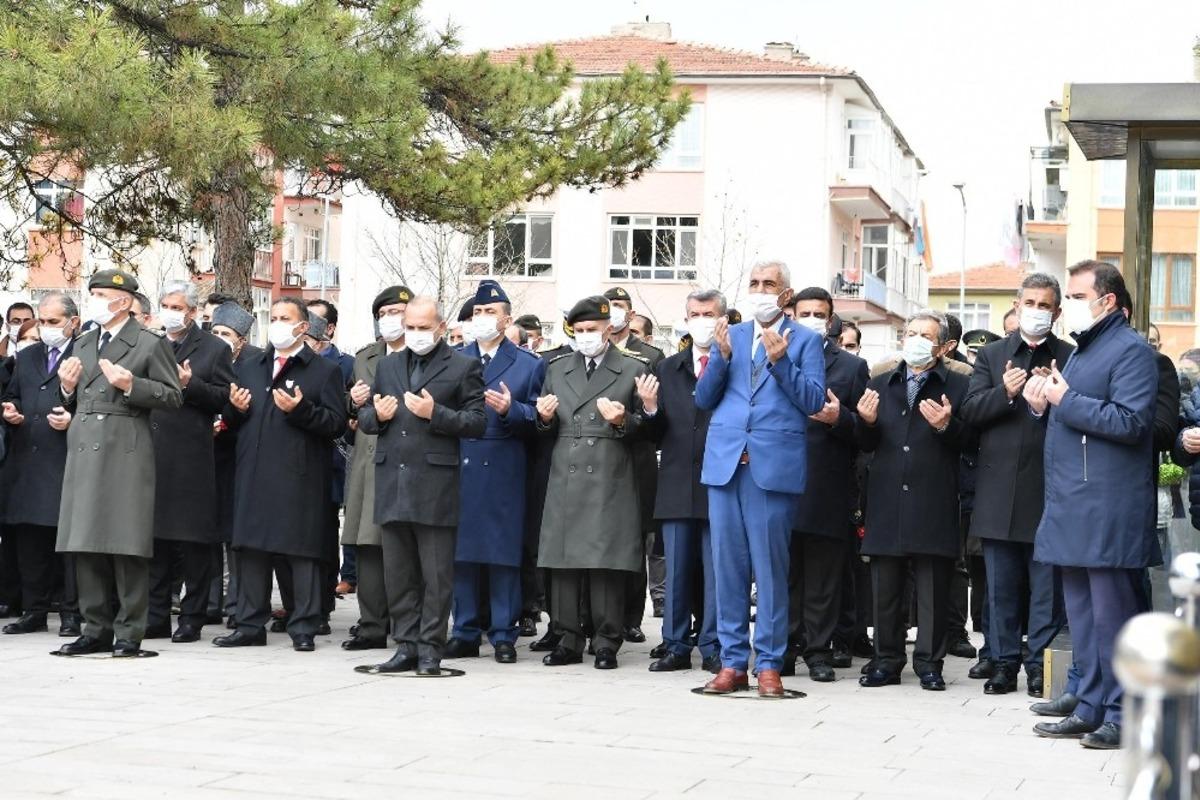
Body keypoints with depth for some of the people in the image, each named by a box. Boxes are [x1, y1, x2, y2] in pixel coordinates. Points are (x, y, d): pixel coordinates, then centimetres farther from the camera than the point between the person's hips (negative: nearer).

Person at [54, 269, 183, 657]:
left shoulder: (150, 345, 1)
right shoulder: (82, 345, 20)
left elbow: (172, 396, -5)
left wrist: (131, 385, -16)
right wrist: (68, 388, 5)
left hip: (126, 454, -6)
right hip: (84, 451, 6)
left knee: (126, 545, -5)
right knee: (85, 547, 6)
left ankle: (129, 633, 2)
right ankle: (97, 629, 14)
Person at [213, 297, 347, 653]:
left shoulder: (325, 370, 4)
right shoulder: (249, 368, 20)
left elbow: (336, 423, -6)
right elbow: (231, 420, 22)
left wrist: (301, 409, -19)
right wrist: (235, 408, 0)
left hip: (301, 480, -5)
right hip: (254, 476, 5)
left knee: (302, 554, -2)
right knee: (251, 550, 6)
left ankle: (303, 628, 4)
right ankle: (251, 625, 13)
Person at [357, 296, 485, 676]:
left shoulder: (464, 367, 2)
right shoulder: (388, 366, 18)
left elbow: (477, 422, -5)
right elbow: (364, 418, 21)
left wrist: (435, 413, -17)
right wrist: (376, 414, -2)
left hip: (436, 484, -5)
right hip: (393, 484, 5)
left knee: (436, 574, -1)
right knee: (398, 573, 8)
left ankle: (430, 648, 5)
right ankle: (406, 645, 15)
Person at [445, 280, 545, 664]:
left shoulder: (529, 365, 8)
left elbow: (536, 418, 0)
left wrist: (510, 409, -17)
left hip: (504, 471, -2)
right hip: (459, 470, 2)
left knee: (503, 553, -1)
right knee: (462, 552, 4)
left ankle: (503, 635, 5)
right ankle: (465, 632, 12)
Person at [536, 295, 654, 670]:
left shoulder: (633, 369, 7)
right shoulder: (557, 369, 18)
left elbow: (644, 426, 5)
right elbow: (547, 429, 20)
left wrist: (623, 420, -14)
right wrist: (545, 418, -2)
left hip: (611, 482, -3)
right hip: (565, 480, 3)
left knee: (608, 563, -4)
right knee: (564, 562, 2)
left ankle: (606, 643, 3)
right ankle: (568, 640, 10)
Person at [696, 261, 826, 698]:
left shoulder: (805, 341, 7)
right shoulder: (730, 335, 17)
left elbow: (814, 401, -4)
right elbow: (703, 399, 11)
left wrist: (780, 360, -15)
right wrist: (721, 357, -5)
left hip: (775, 463, -3)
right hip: (725, 461, 4)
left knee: (770, 567, -1)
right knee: (728, 564, 5)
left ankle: (769, 664, 6)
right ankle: (732, 663, 12)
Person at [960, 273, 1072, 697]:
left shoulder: (1071, 358, 3)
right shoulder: (991, 355, 11)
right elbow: (971, 411, 0)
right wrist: (1004, 393, -16)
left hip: (1049, 489, -2)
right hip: (1000, 491, 2)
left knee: (1047, 585, 3)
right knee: (1001, 585, 8)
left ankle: (1040, 664, 9)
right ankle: (1004, 662, 15)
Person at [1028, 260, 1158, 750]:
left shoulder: (1129, 350, -8)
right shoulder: (1082, 350, 22)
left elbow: (1129, 421, -20)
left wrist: (1066, 401, -15)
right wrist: (1042, 406, 8)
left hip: (1109, 514, -10)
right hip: (1071, 508, 10)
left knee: (1113, 614, -6)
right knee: (1081, 616, 12)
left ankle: (1122, 715, -1)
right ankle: (1090, 709, 19)